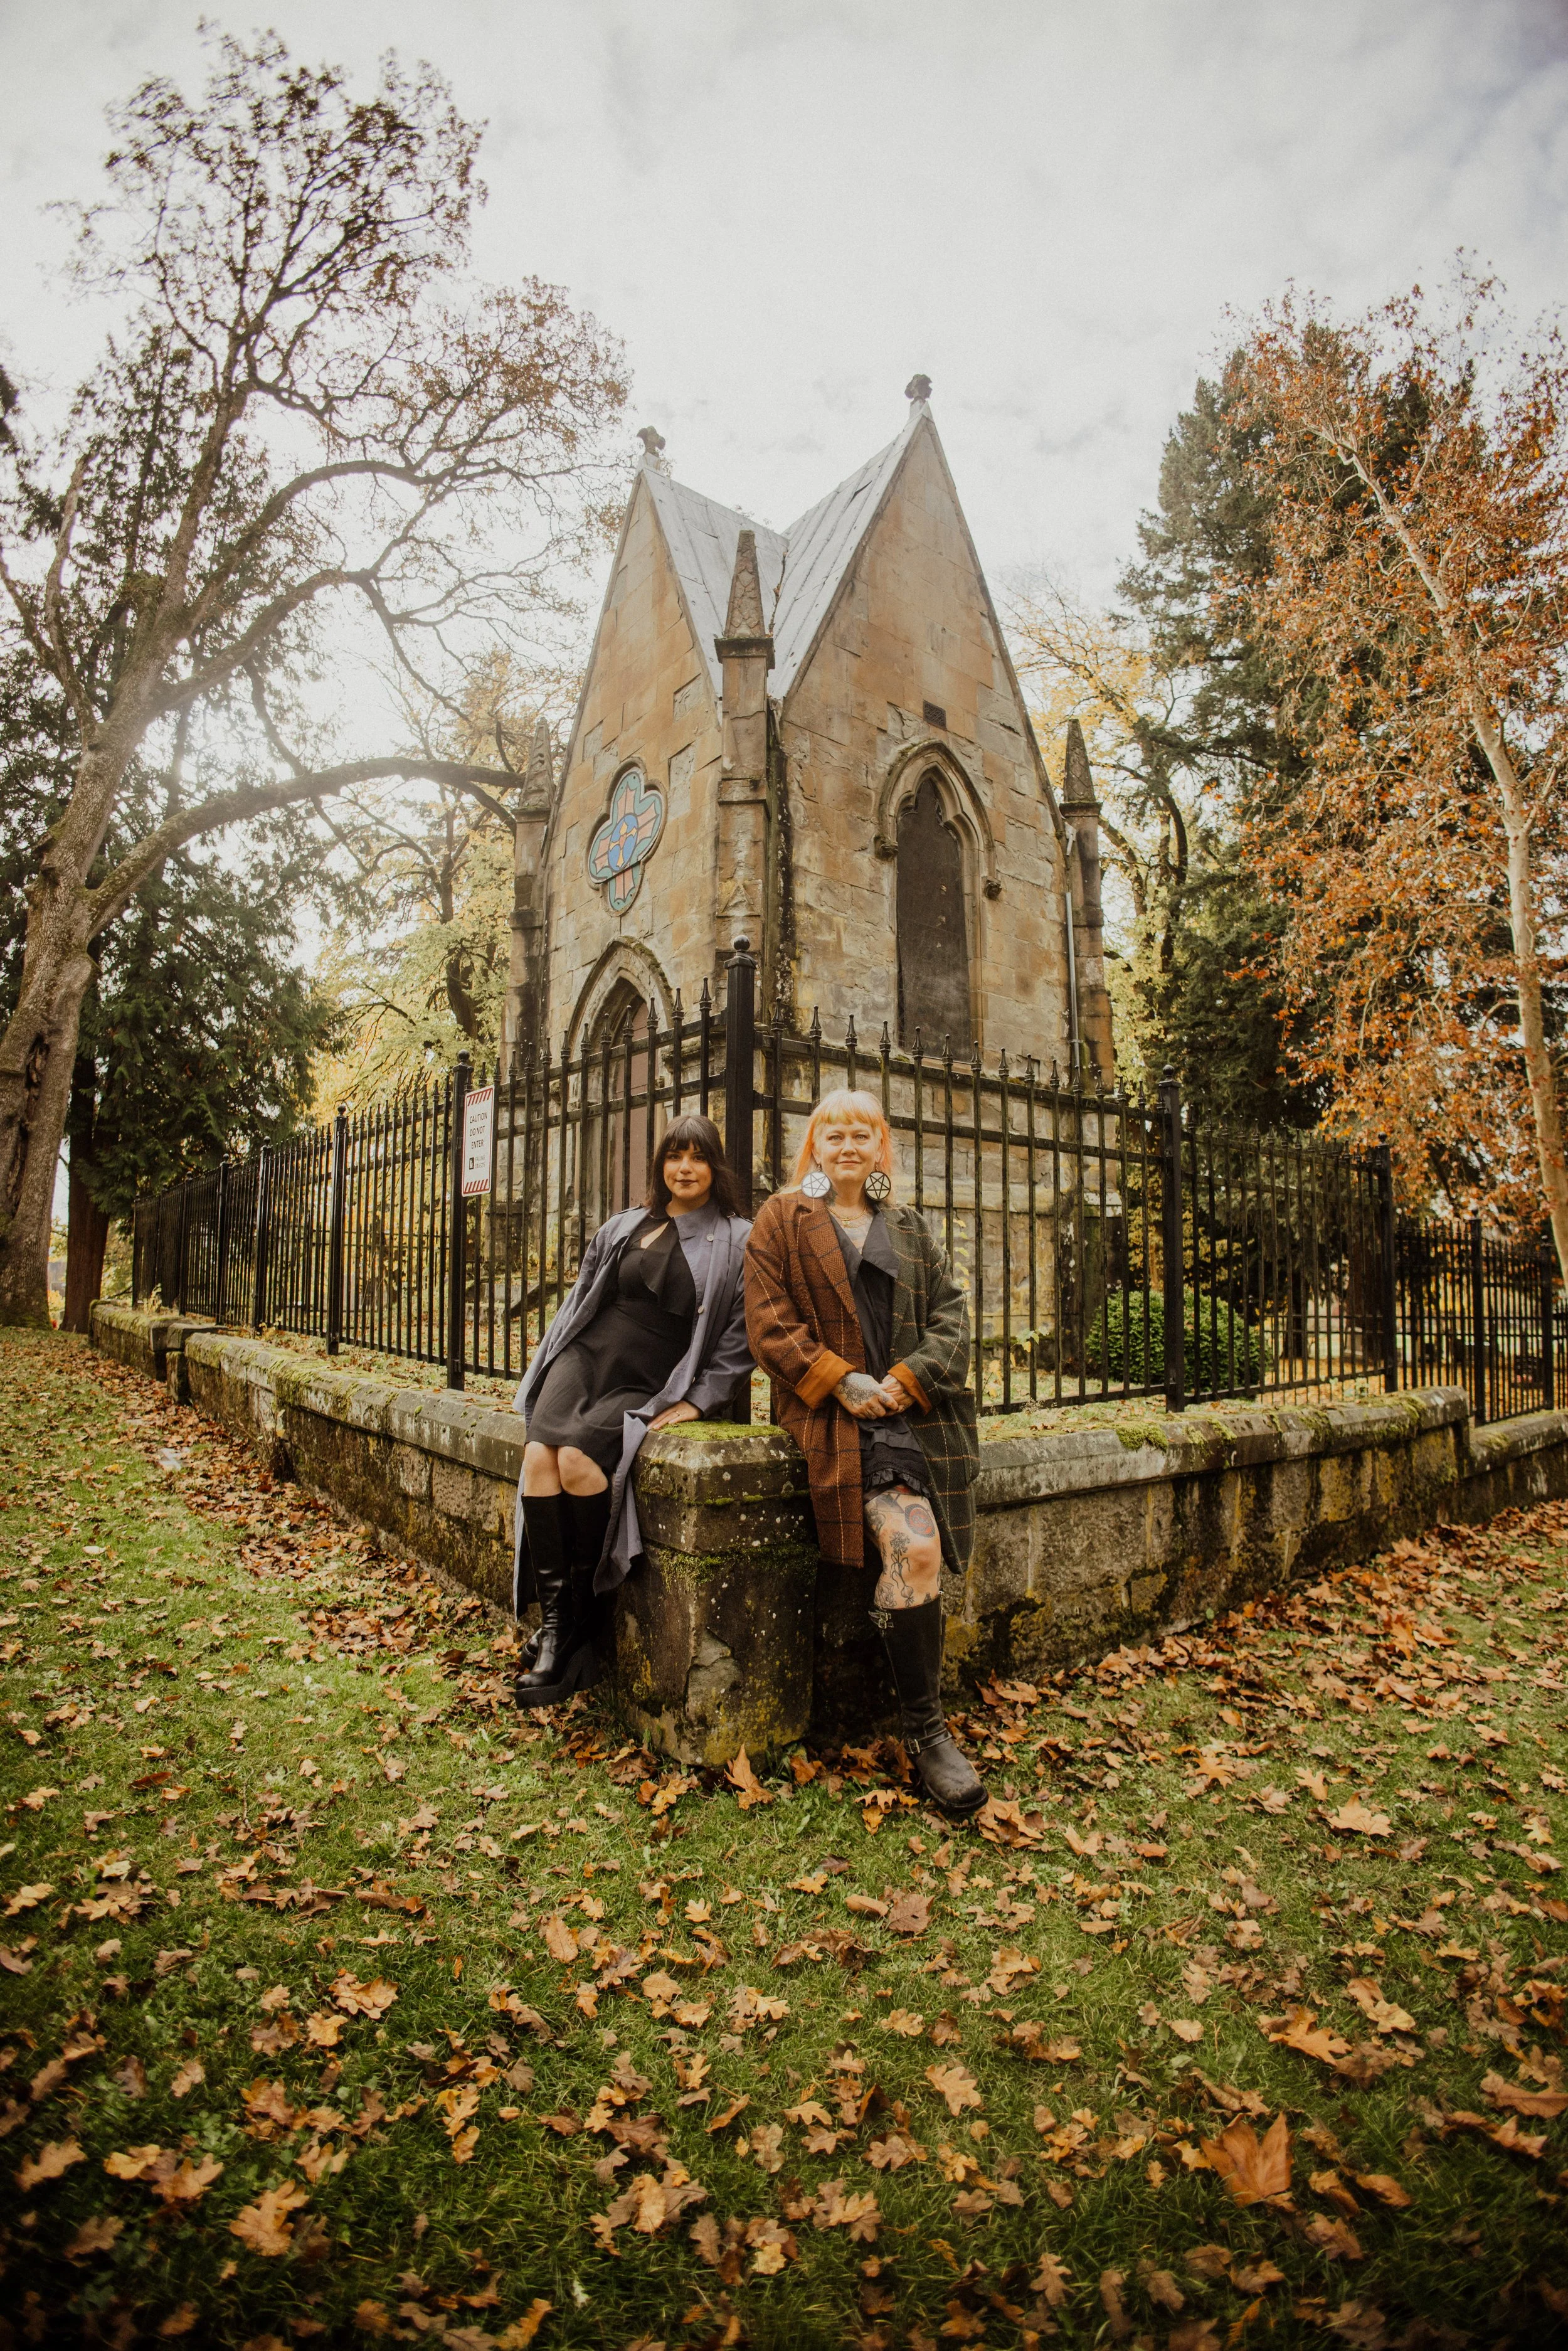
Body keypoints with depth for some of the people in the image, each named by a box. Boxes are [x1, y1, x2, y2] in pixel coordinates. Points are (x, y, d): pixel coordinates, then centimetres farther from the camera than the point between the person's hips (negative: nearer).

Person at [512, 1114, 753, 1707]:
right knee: (538, 1455, -24)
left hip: (647, 1386, -3)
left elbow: (741, 1336, -1)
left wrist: (698, 1399, -8)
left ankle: (584, 1609, -10)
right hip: (586, 1358, 4)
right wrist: (549, 1368, 15)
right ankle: (556, 1621, -17)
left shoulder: (737, 1242, 2)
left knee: (578, 1456, -30)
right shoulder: (621, 1228, 14)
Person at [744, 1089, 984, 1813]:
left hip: (918, 1409, 4)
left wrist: (906, 1381, -7)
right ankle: (925, 1729, -6)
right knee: (915, 1547, -22)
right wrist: (843, 1382, -11)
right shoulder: (781, 1219, 11)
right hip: (833, 1413, -4)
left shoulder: (911, 1231, 22)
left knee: (916, 1553, -19)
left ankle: (924, 1722, 2)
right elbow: (768, 1323, 1)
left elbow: (951, 1317, 12)